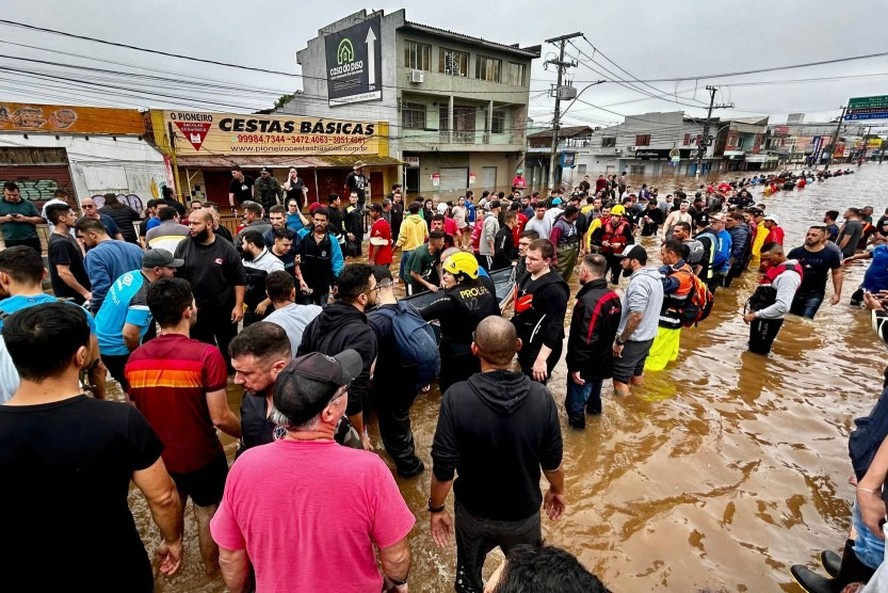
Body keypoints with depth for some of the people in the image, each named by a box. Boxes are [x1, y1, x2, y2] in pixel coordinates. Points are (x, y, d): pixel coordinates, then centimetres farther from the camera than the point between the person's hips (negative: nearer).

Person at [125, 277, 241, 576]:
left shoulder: (134, 358, -10)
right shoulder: (206, 355, -27)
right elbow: (220, 418, -24)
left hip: (158, 456, 4)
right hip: (201, 456, -4)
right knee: (207, 512, 21)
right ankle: (212, 567, 43)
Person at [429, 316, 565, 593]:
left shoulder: (456, 397, -28)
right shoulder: (541, 396, -23)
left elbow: (444, 468, -21)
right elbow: (553, 463, -10)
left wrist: (437, 508, -2)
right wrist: (557, 491, 11)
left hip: (473, 512, -1)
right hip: (524, 512, 1)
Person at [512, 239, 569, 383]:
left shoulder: (554, 288, -25)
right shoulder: (527, 275, 1)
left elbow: (555, 326, -27)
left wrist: (541, 358, -29)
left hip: (540, 347, -8)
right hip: (523, 342, 8)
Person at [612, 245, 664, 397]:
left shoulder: (639, 281, -23)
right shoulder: (654, 277, 8)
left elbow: (636, 316, -29)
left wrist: (620, 341, -23)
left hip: (633, 340, -10)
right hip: (646, 337, 10)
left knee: (620, 381, 0)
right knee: (636, 374, 22)